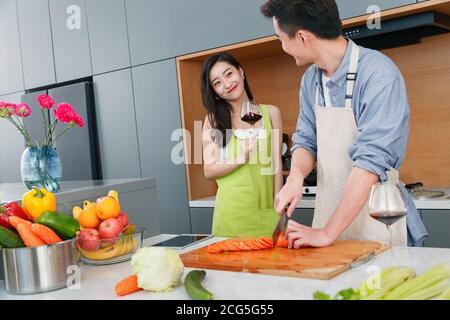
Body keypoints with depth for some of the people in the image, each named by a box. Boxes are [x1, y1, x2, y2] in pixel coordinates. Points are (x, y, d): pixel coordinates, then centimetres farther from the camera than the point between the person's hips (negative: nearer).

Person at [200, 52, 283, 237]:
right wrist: (242, 157, -14)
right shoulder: (213, 119, 4)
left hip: (265, 210, 1)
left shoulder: (270, 113, 7)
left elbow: (276, 164, 6)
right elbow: (209, 171, 0)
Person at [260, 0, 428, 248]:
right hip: (329, 214, 6)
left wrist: (327, 233, -27)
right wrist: (296, 176, -12)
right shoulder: (311, 78, 3)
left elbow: (371, 161, -26)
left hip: (377, 224, -6)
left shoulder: (379, 75, -20)